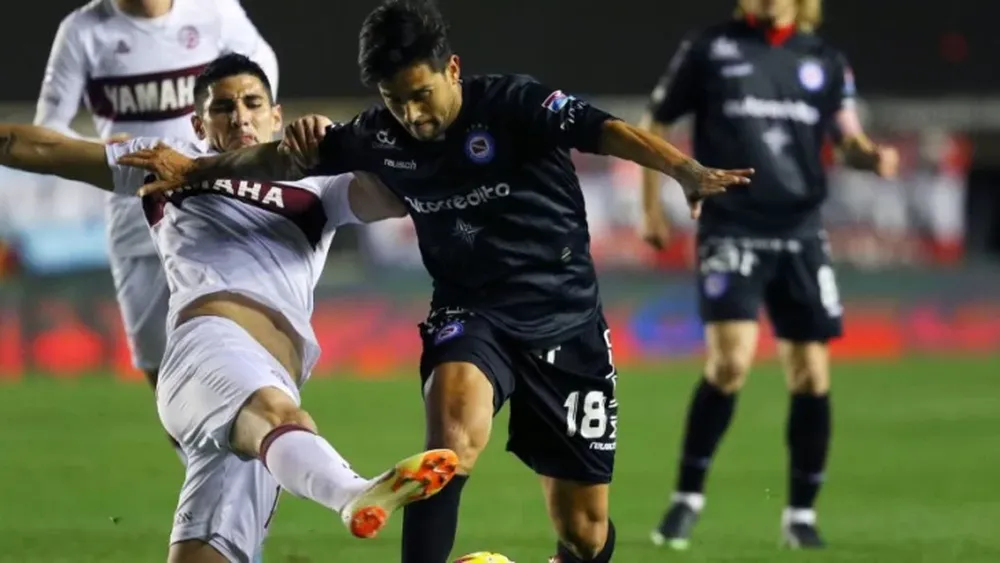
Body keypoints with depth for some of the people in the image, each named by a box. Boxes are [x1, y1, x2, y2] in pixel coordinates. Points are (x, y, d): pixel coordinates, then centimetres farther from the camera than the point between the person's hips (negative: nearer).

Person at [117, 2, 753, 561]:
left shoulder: (513, 105, -16)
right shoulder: (383, 136, -2)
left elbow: (607, 132, -31)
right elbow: (290, 157, 15)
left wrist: (688, 172, -48)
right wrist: (194, 168, 23)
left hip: (564, 320, -2)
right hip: (470, 313, 2)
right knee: (454, 436, -33)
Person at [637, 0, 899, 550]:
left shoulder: (824, 61, 9)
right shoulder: (708, 50, 1)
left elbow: (848, 138, 5)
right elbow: (654, 127, 9)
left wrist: (872, 155, -19)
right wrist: (652, 208, 2)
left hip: (800, 236, 3)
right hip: (730, 231, -3)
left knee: (811, 376, 3)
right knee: (730, 362, -17)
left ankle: (801, 512, 17)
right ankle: (688, 496, -1)